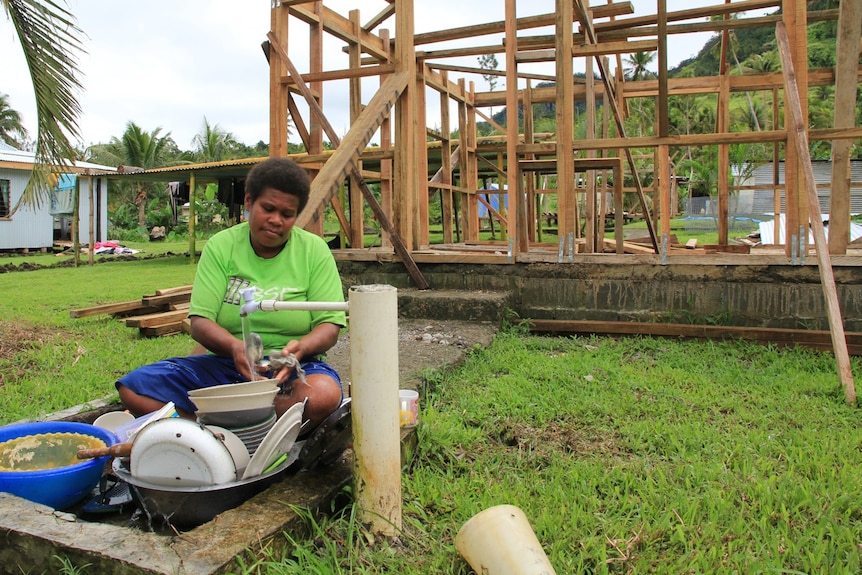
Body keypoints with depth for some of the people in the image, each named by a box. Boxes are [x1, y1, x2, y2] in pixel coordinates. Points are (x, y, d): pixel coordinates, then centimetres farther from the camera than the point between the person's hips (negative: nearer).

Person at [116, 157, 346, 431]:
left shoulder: (314, 250, -1)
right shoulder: (220, 246, 2)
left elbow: (330, 326, -5)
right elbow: (200, 322, -6)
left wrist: (301, 347, -29)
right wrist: (234, 347, -29)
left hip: (293, 369, -1)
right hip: (225, 366, 2)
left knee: (323, 394, -37)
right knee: (133, 387, -17)